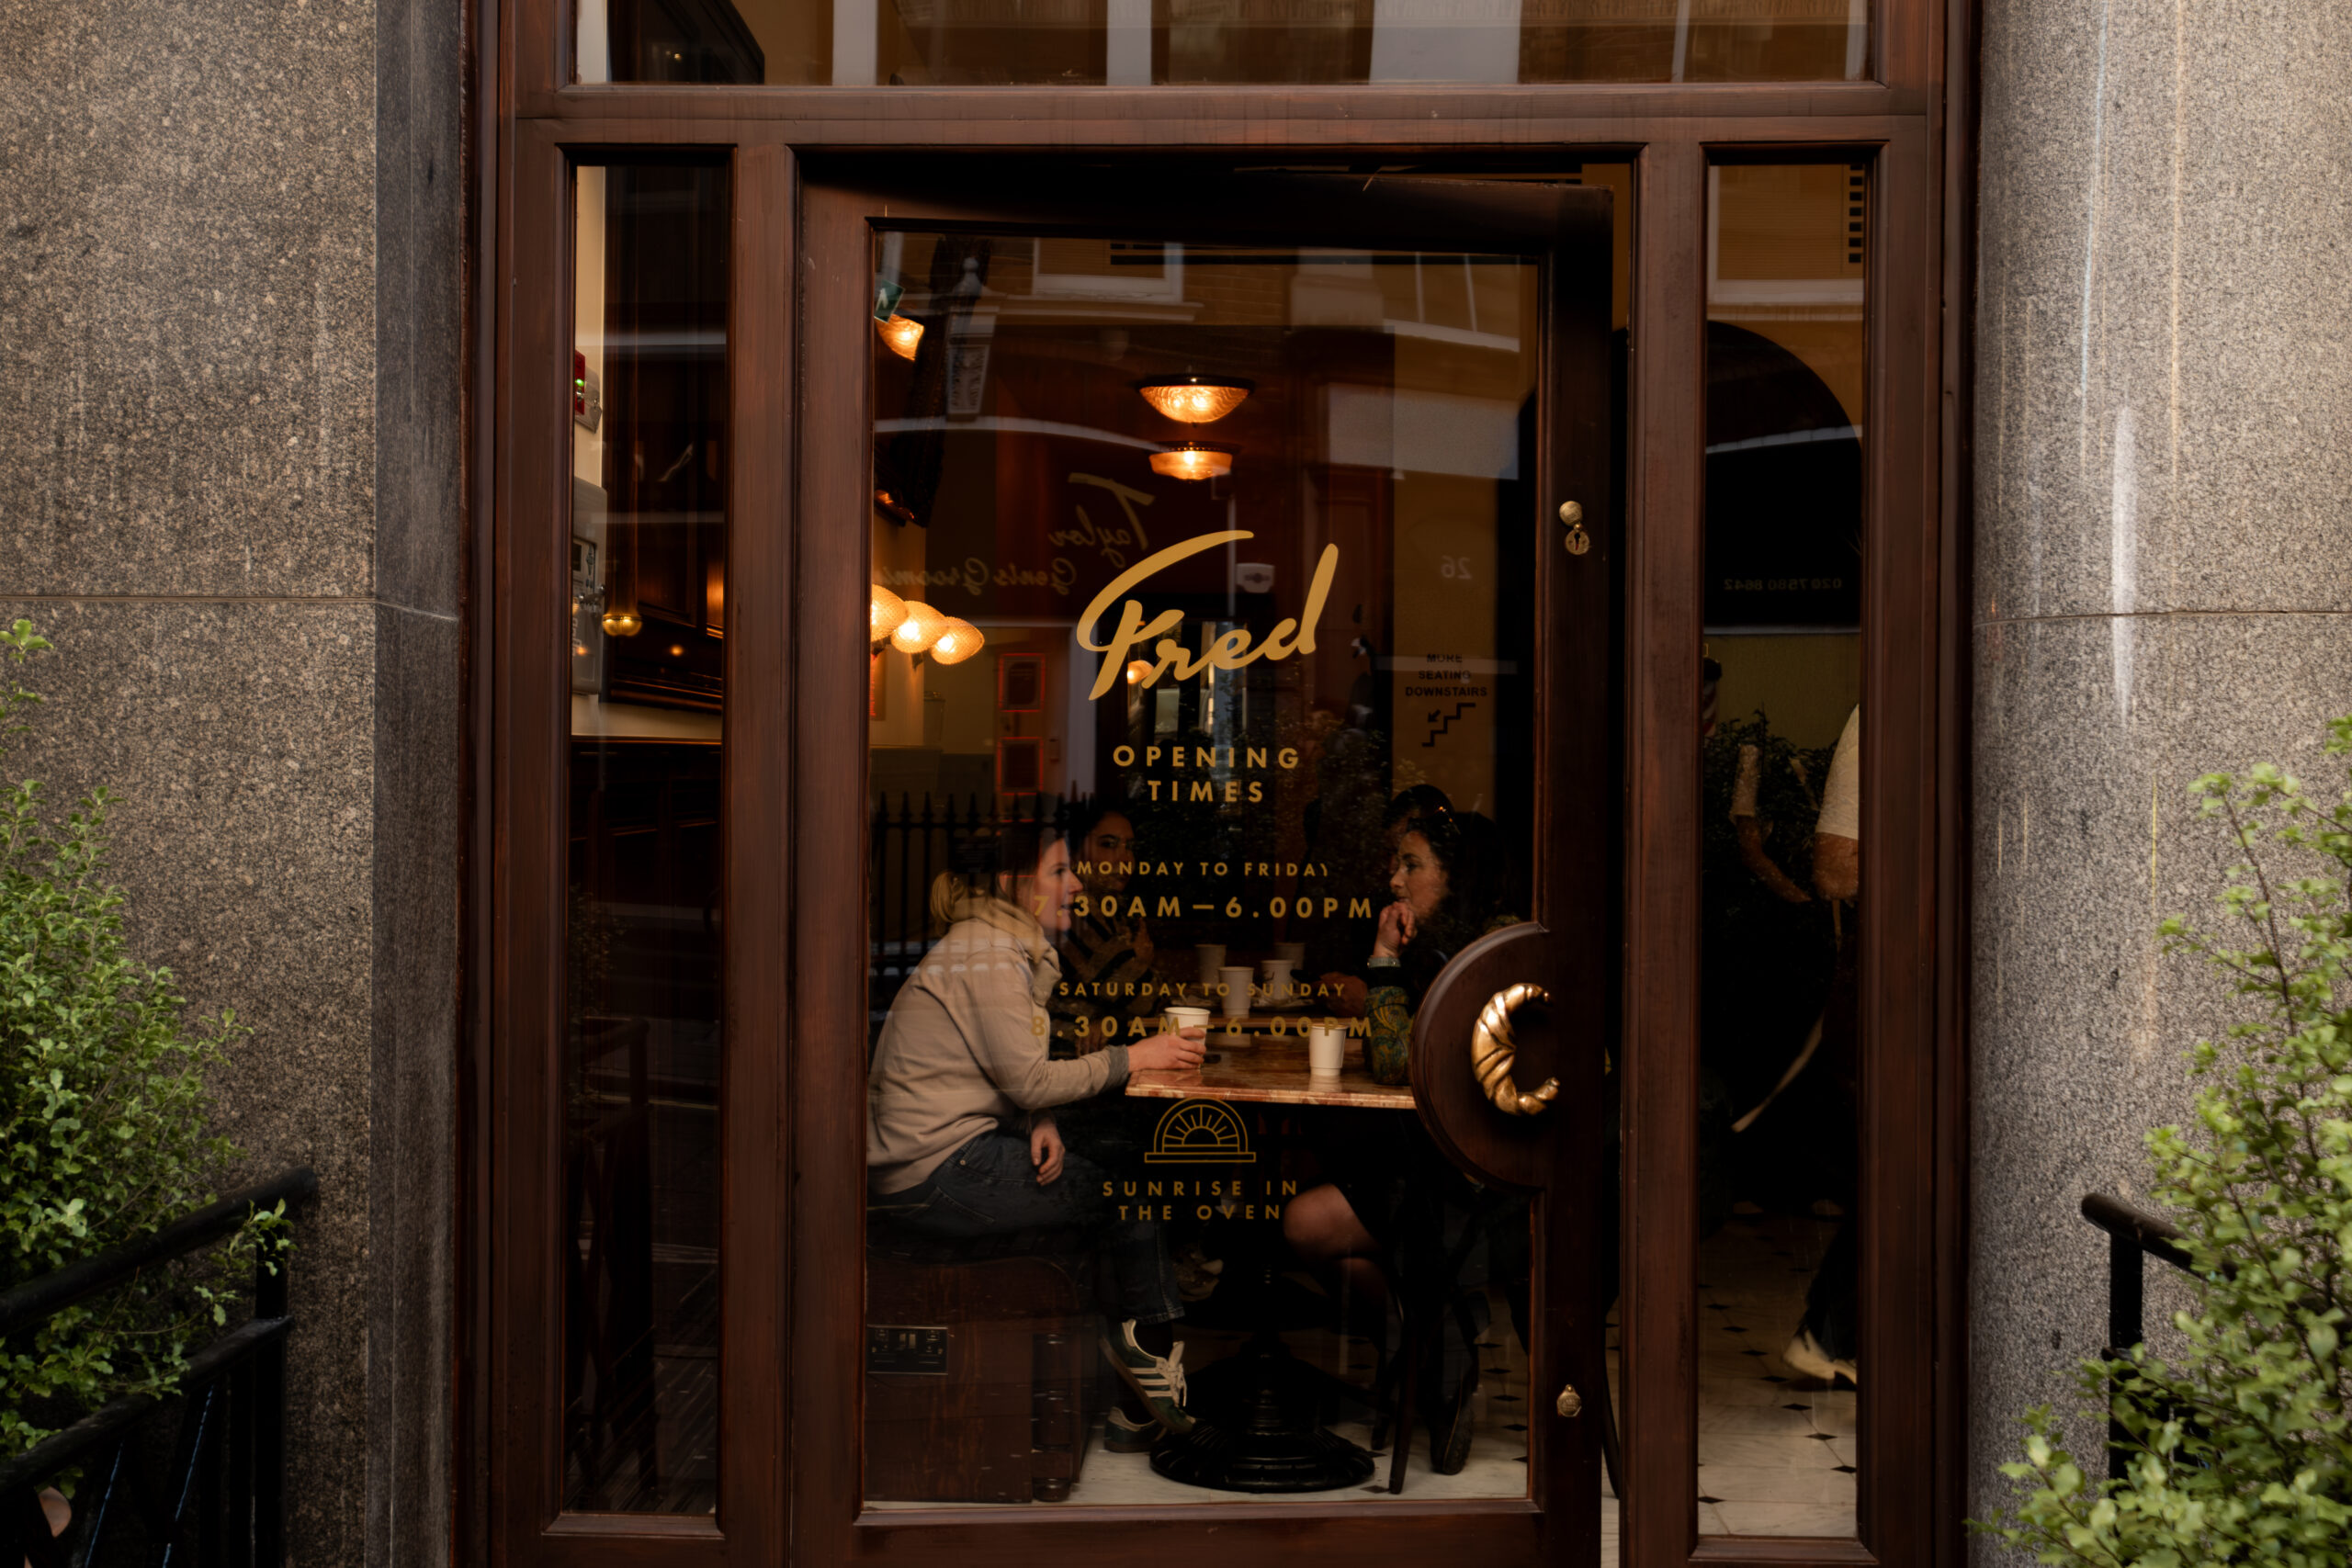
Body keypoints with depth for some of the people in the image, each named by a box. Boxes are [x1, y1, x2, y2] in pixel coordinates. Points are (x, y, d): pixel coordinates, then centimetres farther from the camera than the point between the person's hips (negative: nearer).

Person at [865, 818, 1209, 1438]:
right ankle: (1149, 1346, 12)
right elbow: (1028, 1079, -19)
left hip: (951, 1153, 9)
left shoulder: (1016, 953, 16)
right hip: (935, 1174, -9)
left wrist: (1040, 1125, -4)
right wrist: (1132, 1058, -11)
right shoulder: (986, 958, -15)